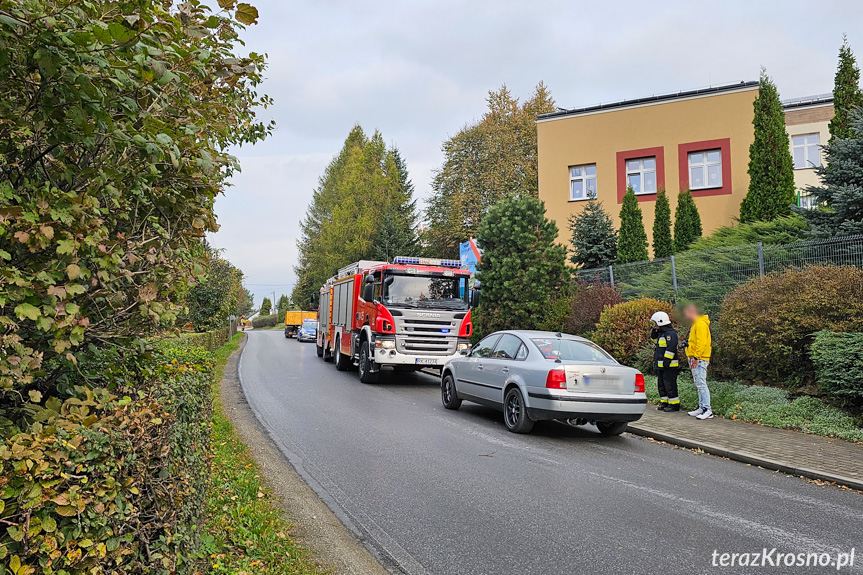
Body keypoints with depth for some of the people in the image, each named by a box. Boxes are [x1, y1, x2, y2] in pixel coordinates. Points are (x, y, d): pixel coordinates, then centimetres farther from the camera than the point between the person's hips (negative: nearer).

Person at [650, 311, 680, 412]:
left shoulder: (670, 333, -15)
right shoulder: (661, 333, 16)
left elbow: (671, 348, -22)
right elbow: (655, 340, 30)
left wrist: (666, 360, -24)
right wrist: (654, 332, 13)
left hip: (669, 366, -10)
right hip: (661, 366, 10)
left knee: (670, 385, -6)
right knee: (661, 385, 14)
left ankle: (674, 404, 0)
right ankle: (664, 403, 22)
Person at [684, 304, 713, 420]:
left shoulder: (700, 324, -13)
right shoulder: (695, 324, 19)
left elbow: (701, 342, -20)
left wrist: (696, 357, -22)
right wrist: (691, 358, 21)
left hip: (700, 359, -10)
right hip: (696, 359, 10)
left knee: (701, 384, -12)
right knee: (698, 384, 11)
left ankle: (707, 410, -11)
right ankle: (701, 407, 16)